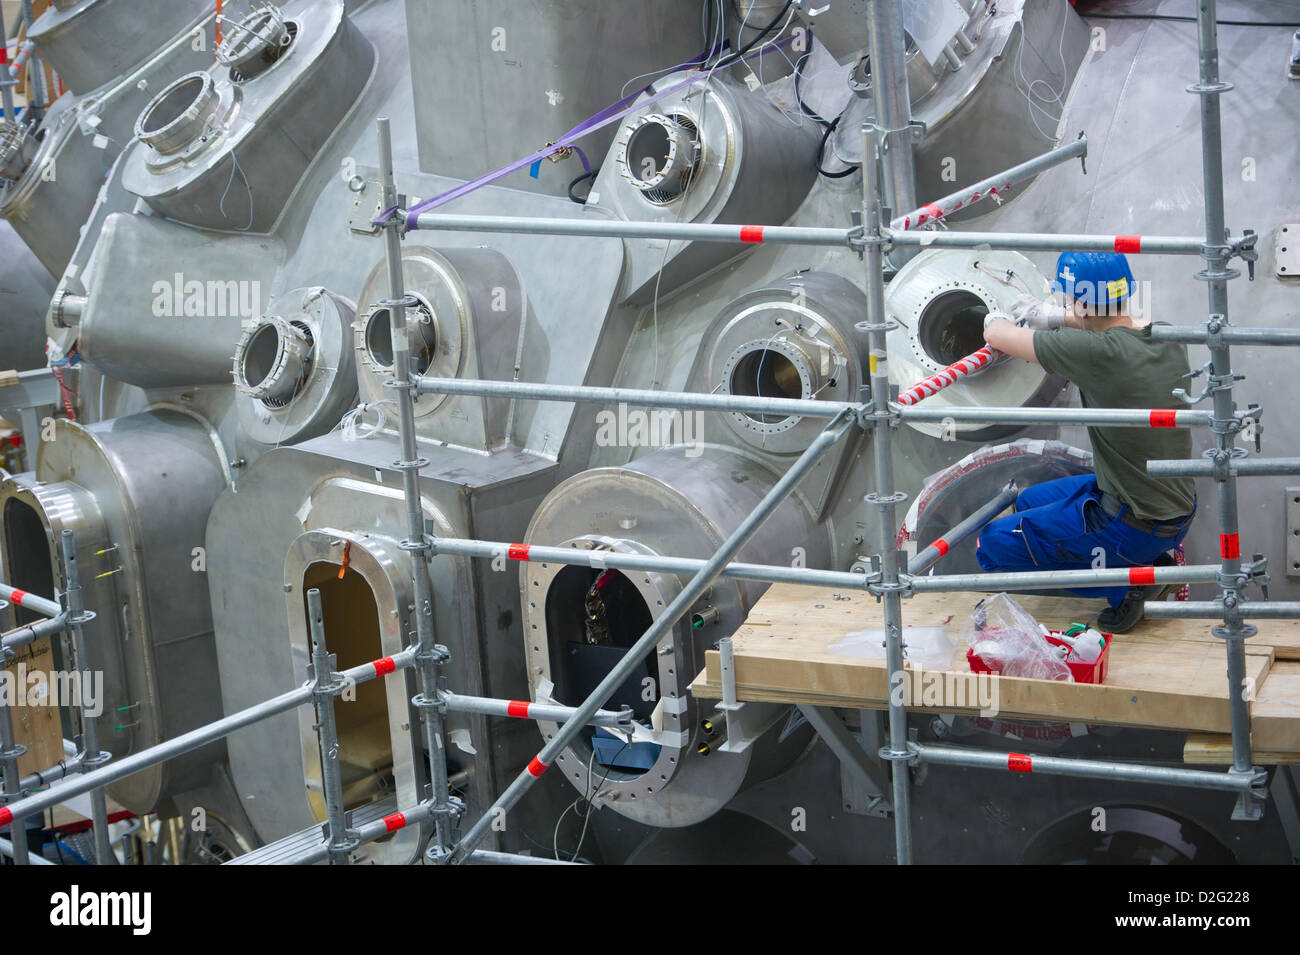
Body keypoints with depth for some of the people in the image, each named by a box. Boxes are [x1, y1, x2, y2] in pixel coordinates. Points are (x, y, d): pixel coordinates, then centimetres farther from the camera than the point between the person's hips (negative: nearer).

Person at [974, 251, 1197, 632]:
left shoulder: (1098, 352, -27)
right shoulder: (1168, 336, -5)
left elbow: (997, 335, -14)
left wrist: (996, 320, 9)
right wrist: (1055, 317, 23)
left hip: (1133, 526, -8)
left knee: (992, 544, 5)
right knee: (1029, 502, 26)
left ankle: (1125, 583, -2)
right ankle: (1150, 560, 12)